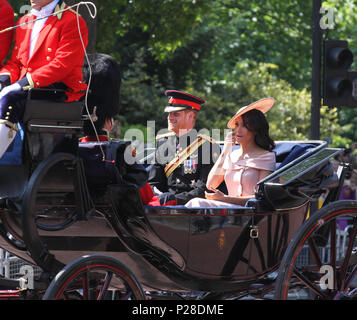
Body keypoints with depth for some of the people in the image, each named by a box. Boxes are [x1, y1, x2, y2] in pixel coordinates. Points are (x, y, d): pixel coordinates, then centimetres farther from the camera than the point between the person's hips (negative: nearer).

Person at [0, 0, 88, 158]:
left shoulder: (73, 22, -4)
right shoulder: (24, 21, 22)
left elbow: (62, 64, -15)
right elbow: (15, 61, 23)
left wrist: (29, 81, -24)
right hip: (24, 89, 7)